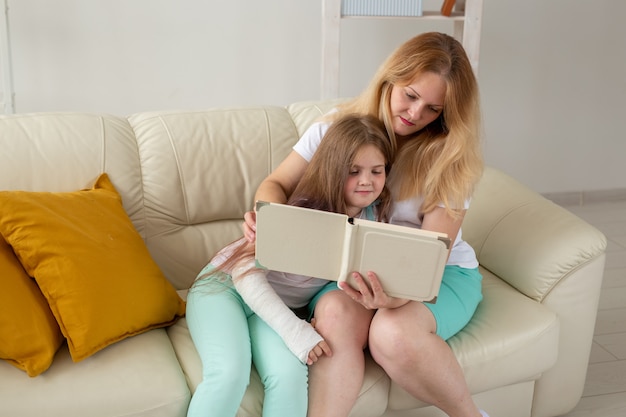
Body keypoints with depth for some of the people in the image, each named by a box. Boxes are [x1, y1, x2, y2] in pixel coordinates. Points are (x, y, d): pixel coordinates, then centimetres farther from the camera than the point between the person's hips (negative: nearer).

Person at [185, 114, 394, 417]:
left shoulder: (375, 215, -6)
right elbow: (247, 273, -25)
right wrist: (296, 331, -33)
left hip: (280, 305, 4)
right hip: (226, 283, -4)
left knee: (290, 375, -26)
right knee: (230, 374, -30)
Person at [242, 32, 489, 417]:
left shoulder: (451, 155, -8)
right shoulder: (336, 128, -2)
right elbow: (277, 184, 4)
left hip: (441, 272, -1)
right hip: (356, 268, 2)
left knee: (392, 332, -34)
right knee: (335, 312, -34)